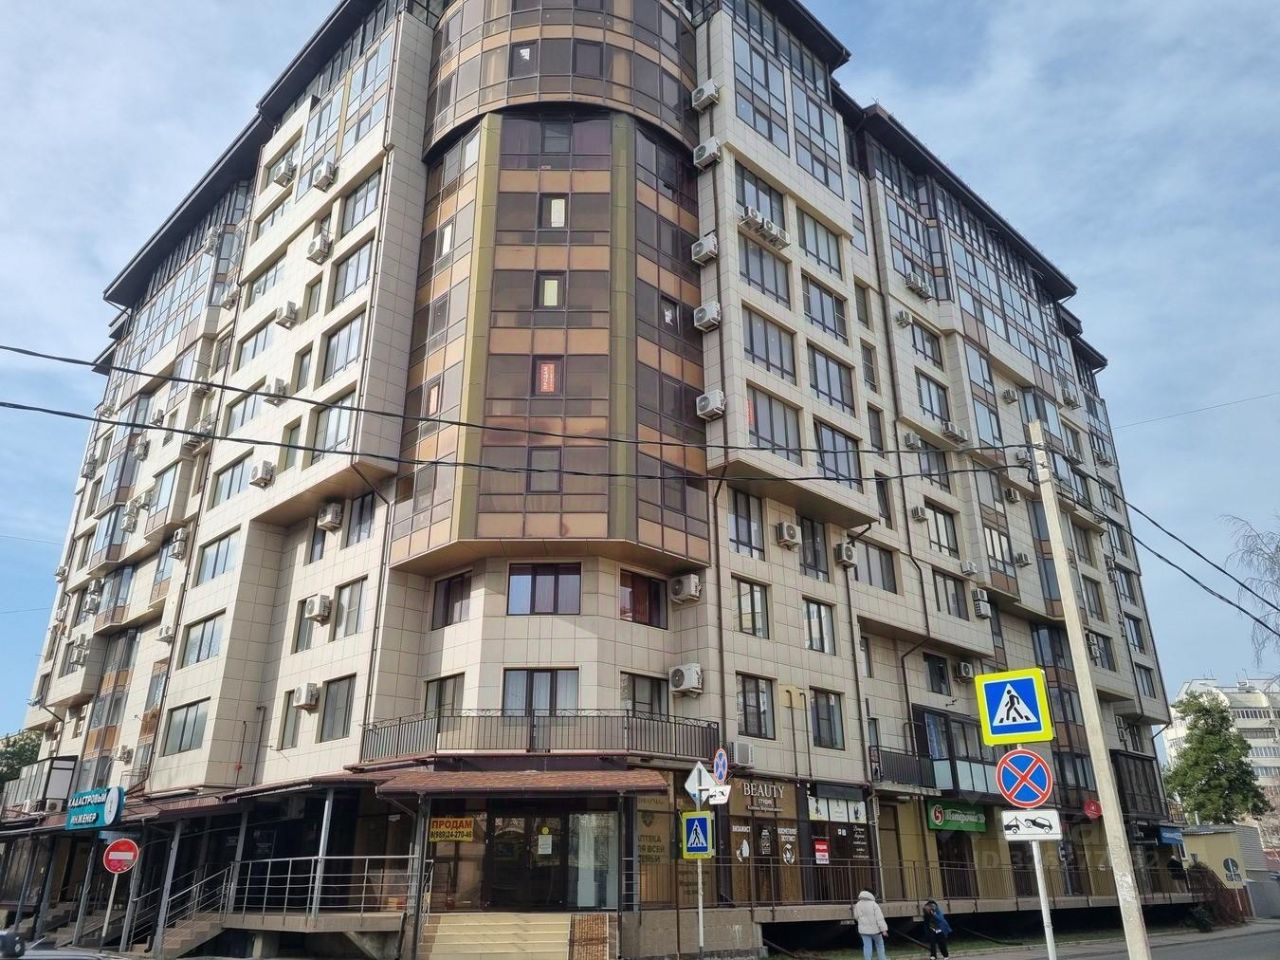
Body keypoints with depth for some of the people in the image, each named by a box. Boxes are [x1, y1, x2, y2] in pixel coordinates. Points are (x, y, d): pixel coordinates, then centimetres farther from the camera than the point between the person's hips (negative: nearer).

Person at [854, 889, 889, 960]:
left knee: (867, 946, 3)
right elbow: (879, 918, -16)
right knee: (879, 945, 17)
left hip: (864, 929, 2)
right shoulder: (874, 904, -12)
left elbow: (856, 917, 11)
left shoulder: (858, 905, 0)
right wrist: (884, 930, -17)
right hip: (874, 929, -2)